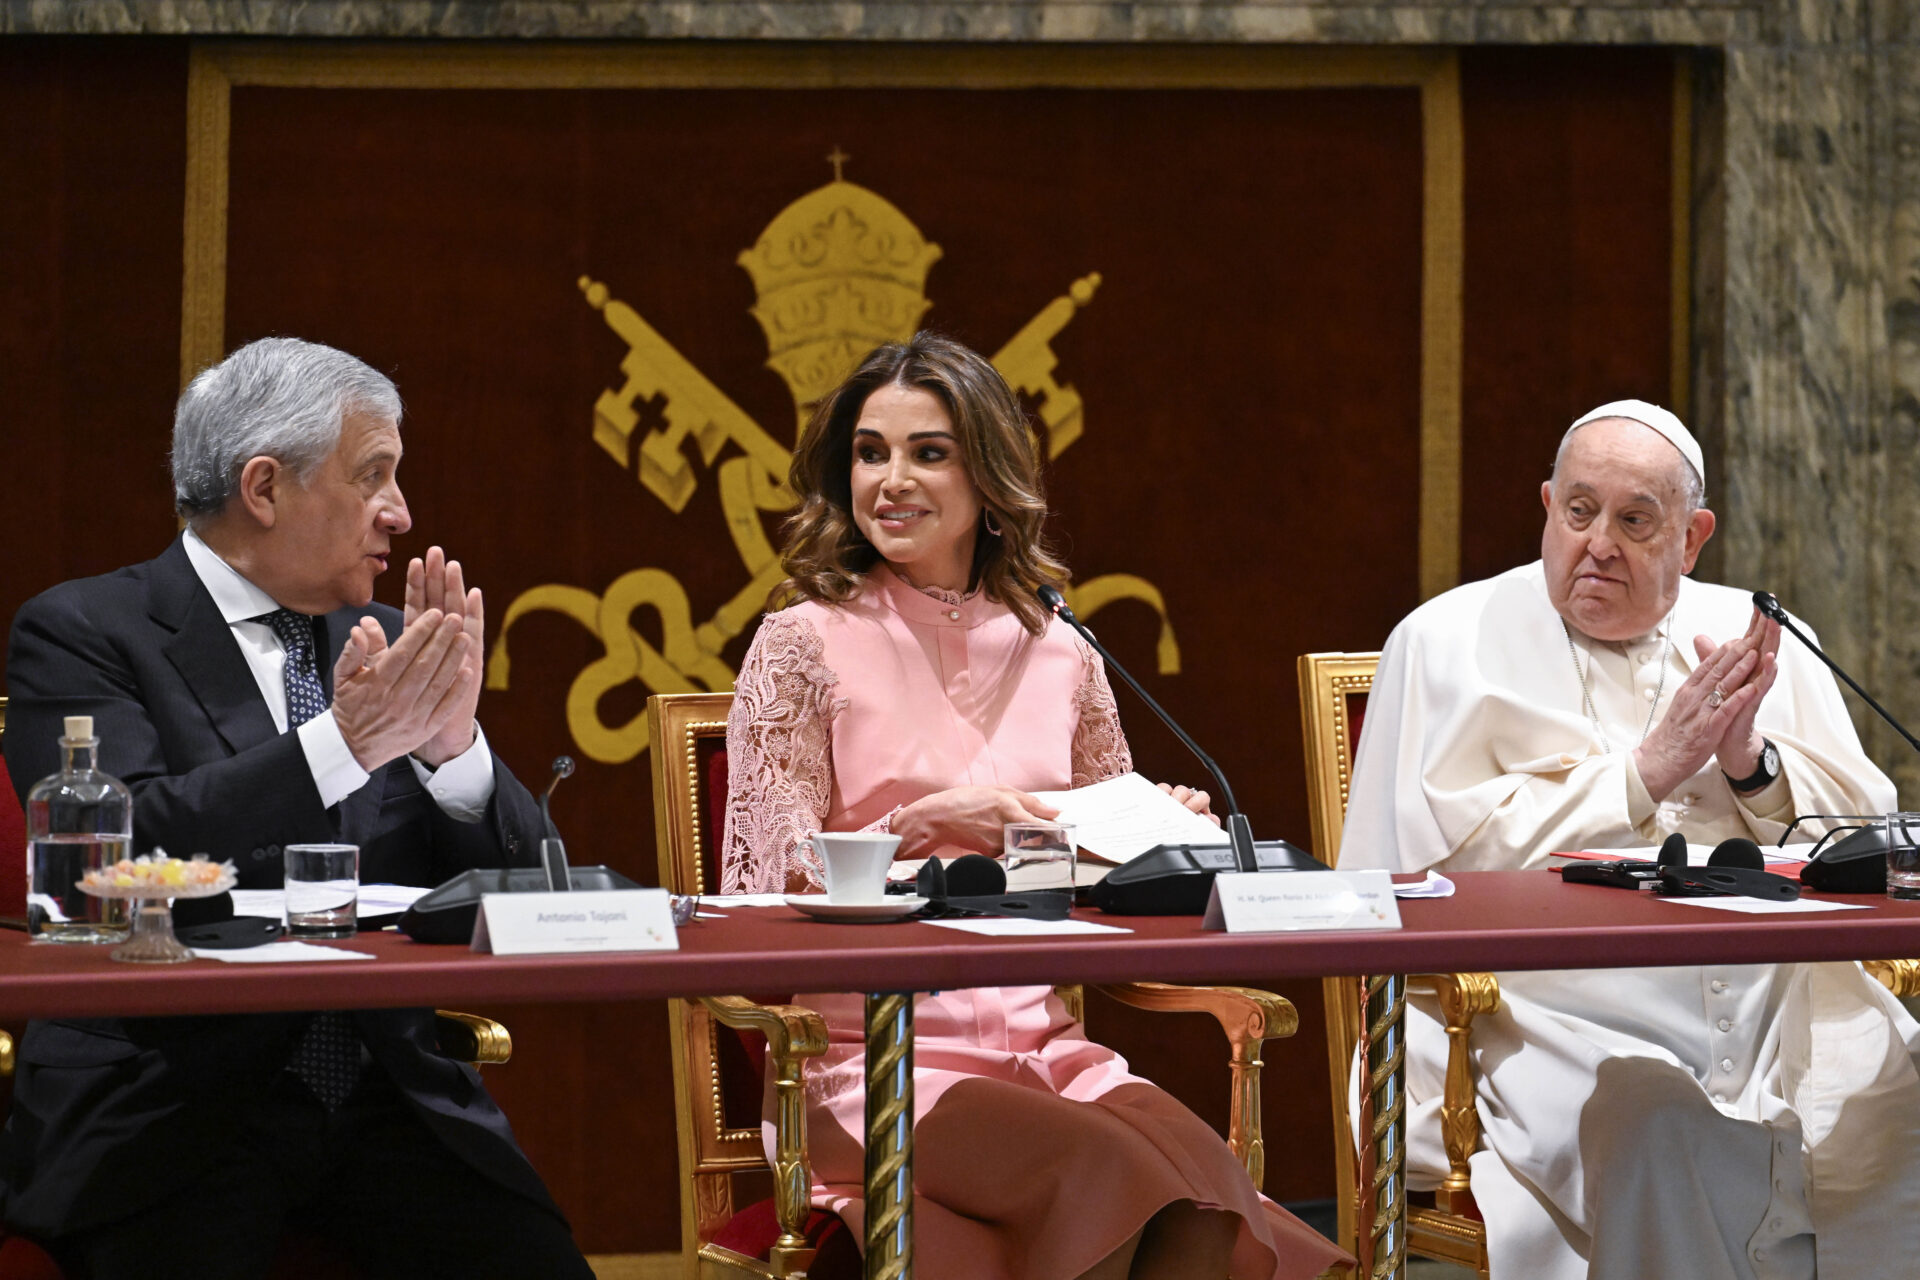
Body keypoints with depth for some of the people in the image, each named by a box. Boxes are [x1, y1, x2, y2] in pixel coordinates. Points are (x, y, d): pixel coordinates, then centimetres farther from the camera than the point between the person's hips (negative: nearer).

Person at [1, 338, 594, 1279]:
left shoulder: (381, 646, 16)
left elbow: (516, 883, 11)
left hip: (389, 1096, 4)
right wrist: (346, 741, -20)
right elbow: (117, 855, -17)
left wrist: (451, 744, -8)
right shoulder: (81, 632, 0)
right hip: (171, 1102, -4)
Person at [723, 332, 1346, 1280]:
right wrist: (929, 821, -17)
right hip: (869, 1054, -3)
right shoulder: (803, 647, 3)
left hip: (1040, 1047, 4)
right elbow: (776, 883, -4)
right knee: (1104, 1170, -31)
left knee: (1200, 1180, -28)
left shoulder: (1059, 657, 14)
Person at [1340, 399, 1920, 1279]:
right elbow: (1452, 853, -6)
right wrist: (1648, 770, -7)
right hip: (1561, 1017, -4)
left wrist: (1753, 765, -4)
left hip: (1778, 1004, 4)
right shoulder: (1449, 645, 8)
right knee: (1658, 1130, -36)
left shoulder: (1750, 640, 19)